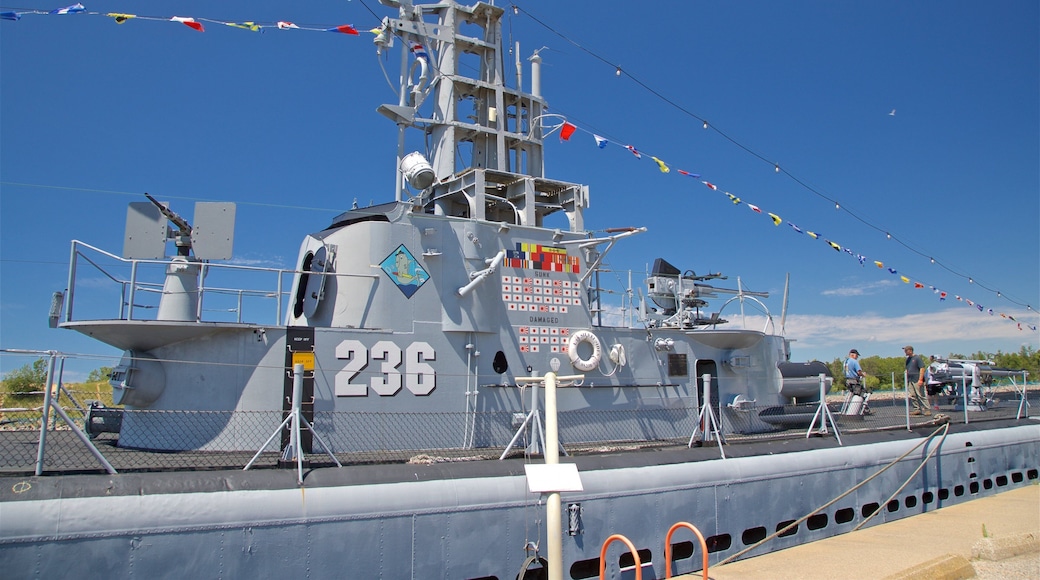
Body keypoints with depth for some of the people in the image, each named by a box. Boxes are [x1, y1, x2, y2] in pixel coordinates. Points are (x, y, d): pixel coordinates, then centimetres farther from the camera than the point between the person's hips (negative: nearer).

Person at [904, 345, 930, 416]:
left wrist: (920, 379, -17)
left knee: (921, 395, -7)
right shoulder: (908, 359, 15)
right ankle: (917, 409, 13)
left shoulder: (917, 358, -8)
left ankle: (927, 409, -3)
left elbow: (922, 368, -12)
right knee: (913, 396, 7)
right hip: (910, 381, 8)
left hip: (917, 380, -8)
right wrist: (906, 379, 16)